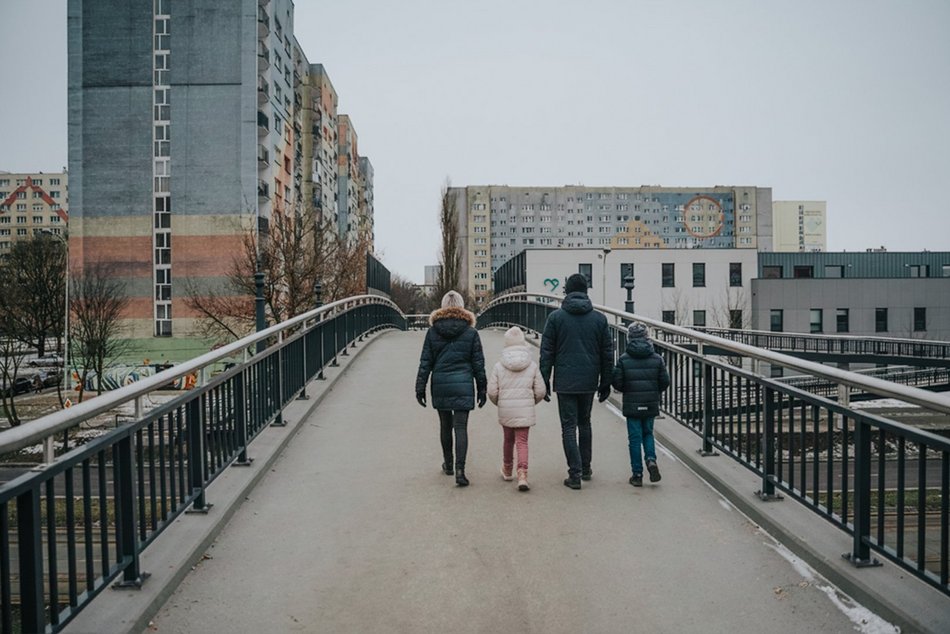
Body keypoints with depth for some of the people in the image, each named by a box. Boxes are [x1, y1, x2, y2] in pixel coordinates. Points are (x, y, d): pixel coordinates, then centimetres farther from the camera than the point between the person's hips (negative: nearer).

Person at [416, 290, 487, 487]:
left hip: (440, 385, 2)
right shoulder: (470, 332, -1)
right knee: (461, 427, -2)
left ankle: (448, 465, 30)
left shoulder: (433, 331, 1)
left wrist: (420, 387, 6)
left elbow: (425, 362, 2)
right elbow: (478, 363, 2)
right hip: (463, 385, -1)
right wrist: (482, 389, 8)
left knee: (445, 425, 17)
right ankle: (460, 470, -12)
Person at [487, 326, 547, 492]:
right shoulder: (532, 366, -2)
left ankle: (507, 470, 38)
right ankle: (522, 474, -14)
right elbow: (540, 391, -1)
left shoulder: (499, 366, -4)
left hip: (505, 410, 1)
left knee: (508, 439, 19)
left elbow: (492, 392, -5)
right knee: (522, 442, 3)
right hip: (525, 411, -1)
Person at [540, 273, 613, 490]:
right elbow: (607, 353, 6)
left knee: (569, 427, 1)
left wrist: (544, 380, 2)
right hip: (589, 381, 3)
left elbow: (547, 352, -3)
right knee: (584, 424, 19)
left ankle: (575, 474, -4)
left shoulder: (555, 317, -3)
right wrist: (605, 382, 13)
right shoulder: (599, 318, 3)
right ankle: (585, 468, 27)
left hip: (565, 382, -3)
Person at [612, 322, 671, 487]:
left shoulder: (623, 359, -7)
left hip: (632, 405, -2)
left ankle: (637, 474, 8)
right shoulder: (656, 358, -2)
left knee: (635, 438, 6)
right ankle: (651, 459, -3)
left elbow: (617, 382, -7)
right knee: (648, 433, 20)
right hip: (651, 405, 2)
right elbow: (665, 382, 1)